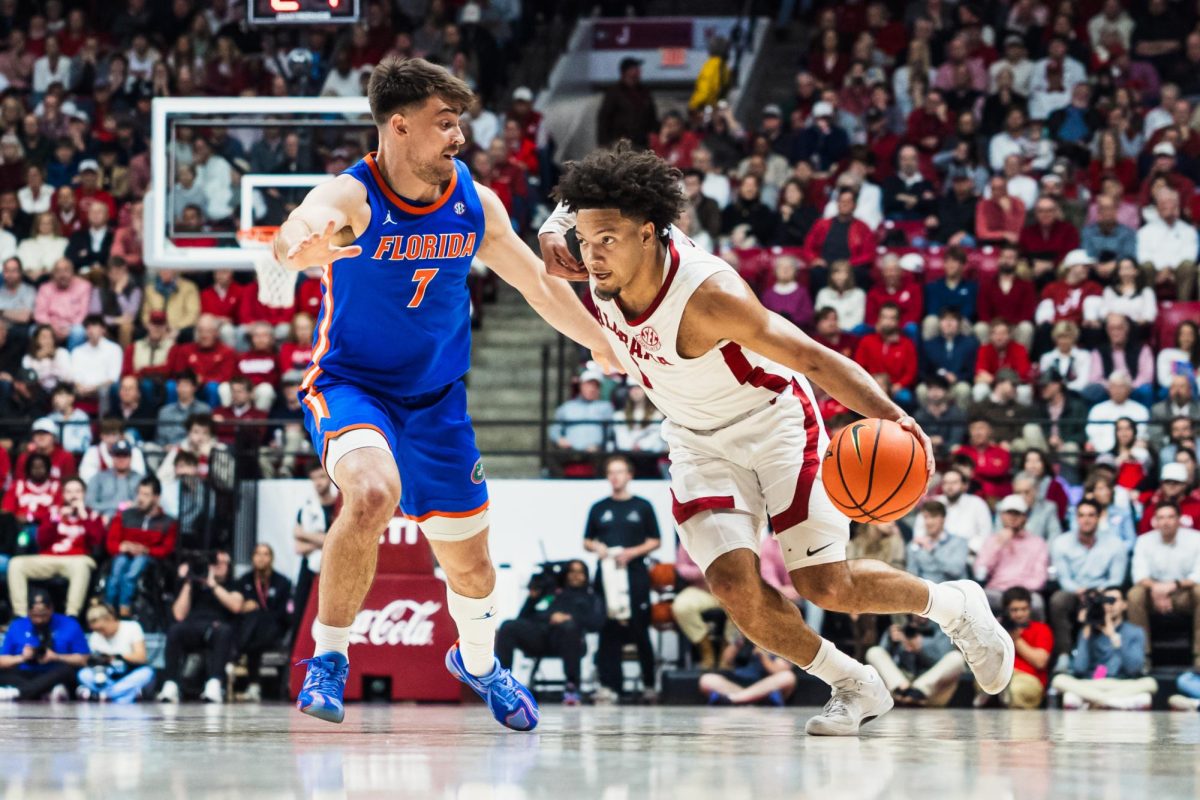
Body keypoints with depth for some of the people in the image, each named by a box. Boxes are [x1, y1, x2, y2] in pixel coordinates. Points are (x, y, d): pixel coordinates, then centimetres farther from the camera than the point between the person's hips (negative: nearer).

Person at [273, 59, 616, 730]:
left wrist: (613, 349, 15)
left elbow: (540, 285, 9)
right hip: (351, 384, -5)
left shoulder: (476, 203, -6)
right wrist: (302, 247, -71)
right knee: (373, 494, -36)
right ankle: (329, 658, -18)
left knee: (471, 565, 13)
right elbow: (301, 226, -47)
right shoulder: (352, 198, -22)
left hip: (438, 399, 5)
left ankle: (479, 663, 48)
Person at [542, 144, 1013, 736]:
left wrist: (890, 414, -50)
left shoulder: (707, 293, -35)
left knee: (825, 584, -8)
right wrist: (554, 228, -17)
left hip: (773, 421, -5)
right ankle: (853, 687, 9)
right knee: (735, 587, -13)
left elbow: (812, 358, -35)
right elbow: (573, 207, 7)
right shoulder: (603, 264, -18)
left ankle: (954, 606, 21)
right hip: (698, 440, 6)